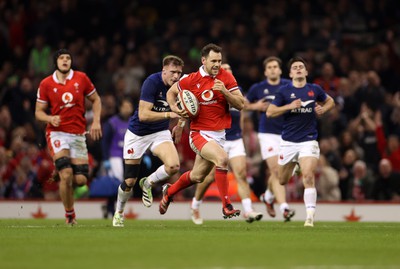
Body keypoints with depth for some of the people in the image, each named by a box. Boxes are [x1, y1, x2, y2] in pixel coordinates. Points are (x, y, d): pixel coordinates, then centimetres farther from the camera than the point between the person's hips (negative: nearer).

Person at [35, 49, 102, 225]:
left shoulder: (81, 78, 3)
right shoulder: (46, 84, 0)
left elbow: (95, 100, 14)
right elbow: (39, 111, 5)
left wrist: (96, 121, 0)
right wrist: (50, 118, -16)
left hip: (78, 134, 2)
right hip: (57, 133, -2)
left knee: (80, 179, -5)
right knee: (66, 174, -20)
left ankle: (64, 185, 32)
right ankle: (69, 214, -2)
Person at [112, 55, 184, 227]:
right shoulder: (152, 82, -23)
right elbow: (143, 115, -31)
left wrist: (180, 123, 6)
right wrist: (169, 114, -38)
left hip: (160, 132, 4)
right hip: (138, 134, -4)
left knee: (174, 166, -25)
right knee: (129, 181, 2)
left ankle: (148, 184, 6)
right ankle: (119, 212, 32)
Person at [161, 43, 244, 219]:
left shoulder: (226, 78, -2)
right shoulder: (192, 80, -7)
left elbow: (240, 105, -6)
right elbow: (171, 92, 10)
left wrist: (225, 91, -21)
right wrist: (174, 108, -9)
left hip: (219, 134, 4)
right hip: (199, 133, -4)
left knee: (197, 176, 14)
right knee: (222, 158, -30)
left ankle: (169, 192, 43)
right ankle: (226, 206, -24)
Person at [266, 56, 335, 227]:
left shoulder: (315, 90, 5)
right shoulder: (284, 91, -1)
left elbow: (330, 101, 23)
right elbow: (269, 112, -6)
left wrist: (323, 109, 1)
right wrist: (290, 106, -17)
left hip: (308, 141, 0)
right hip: (288, 141, 1)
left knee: (308, 177, -19)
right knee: (282, 181, 11)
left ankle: (310, 216, -21)